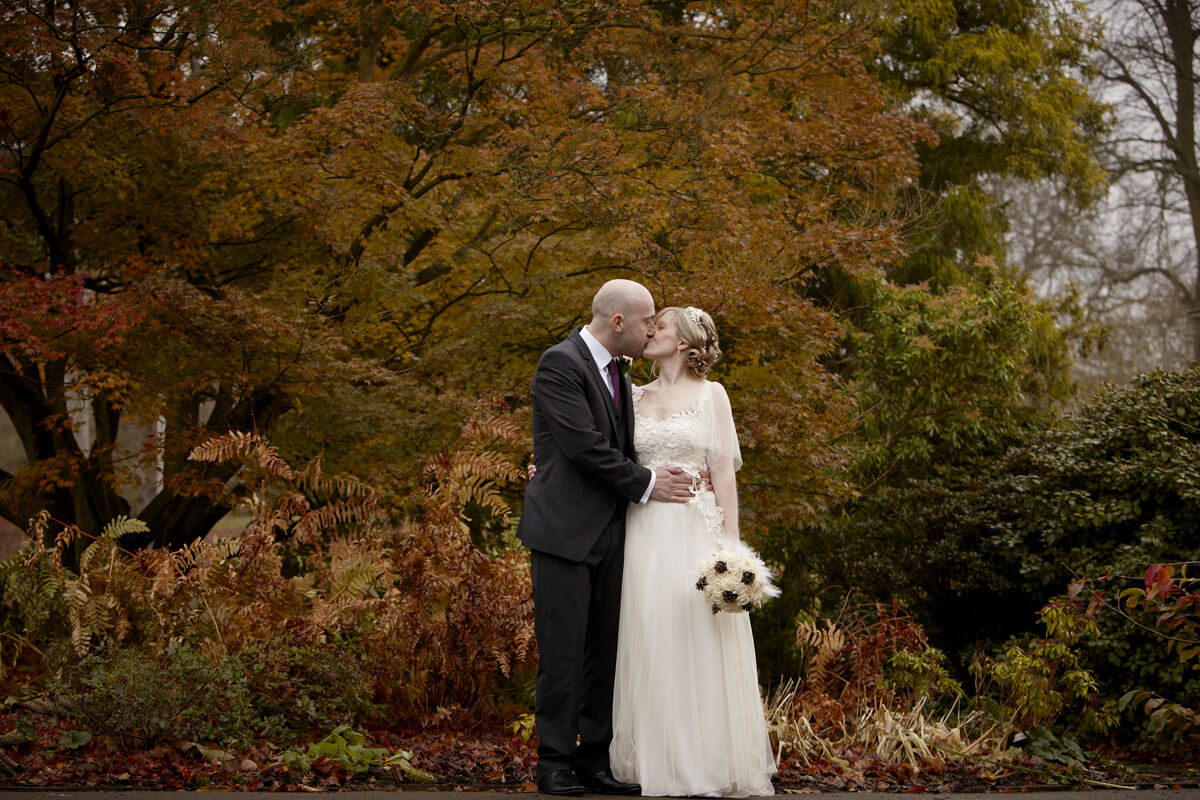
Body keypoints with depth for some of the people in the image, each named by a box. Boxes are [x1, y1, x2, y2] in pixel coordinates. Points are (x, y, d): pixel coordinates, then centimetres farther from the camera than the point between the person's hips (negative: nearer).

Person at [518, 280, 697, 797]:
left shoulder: (617, 372, 16)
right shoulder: (561, 363, -11)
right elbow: (586, 446, -17)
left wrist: (672, 475, 5)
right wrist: (646, 485, -8)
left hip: (607, 534, 8)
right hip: (564, 531, -8)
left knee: (605, 652, 7)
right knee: (562, 652, -4)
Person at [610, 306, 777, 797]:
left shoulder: (711, 395, 4)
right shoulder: (638, 396, 14)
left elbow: (724, 472, -2)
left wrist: (729, 546, -8)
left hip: (695, 530, -3)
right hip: (645, 531, 3)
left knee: (701, 643, -3)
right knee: (651, 646, 2)